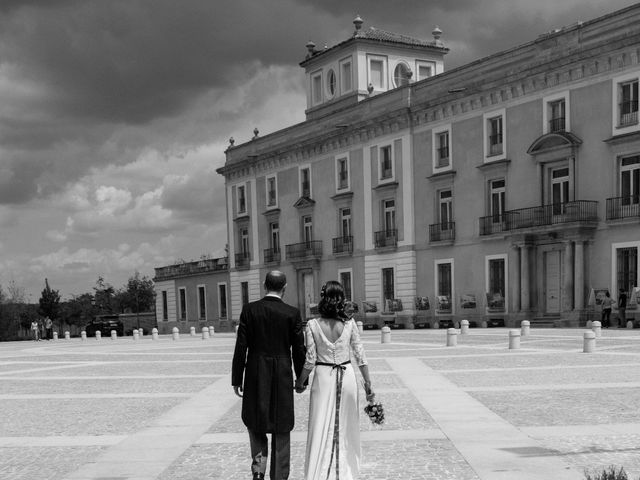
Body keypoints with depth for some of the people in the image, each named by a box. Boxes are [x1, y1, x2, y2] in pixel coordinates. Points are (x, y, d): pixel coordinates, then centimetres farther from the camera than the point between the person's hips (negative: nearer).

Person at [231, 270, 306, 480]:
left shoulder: (250, 310, -5)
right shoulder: (292, 313, -6)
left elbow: (241, 347, -5)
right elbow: (298, 350, -3)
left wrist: (237, 379, 3)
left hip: (255, 376, 0)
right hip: (282, 376, 0)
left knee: (255, 422, 17)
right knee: (281, 427, 11)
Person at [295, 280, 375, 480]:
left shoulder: (313, 325, -10)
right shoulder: (349, 323, -6)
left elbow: (310, 360, -8)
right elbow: (360, 355, -4)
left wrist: (300, 382, 7)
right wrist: (368, 383, 3)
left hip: (324, 378, -1)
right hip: (347, 376, 1)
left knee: (321, 429, 5)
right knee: (346, 427, 14)